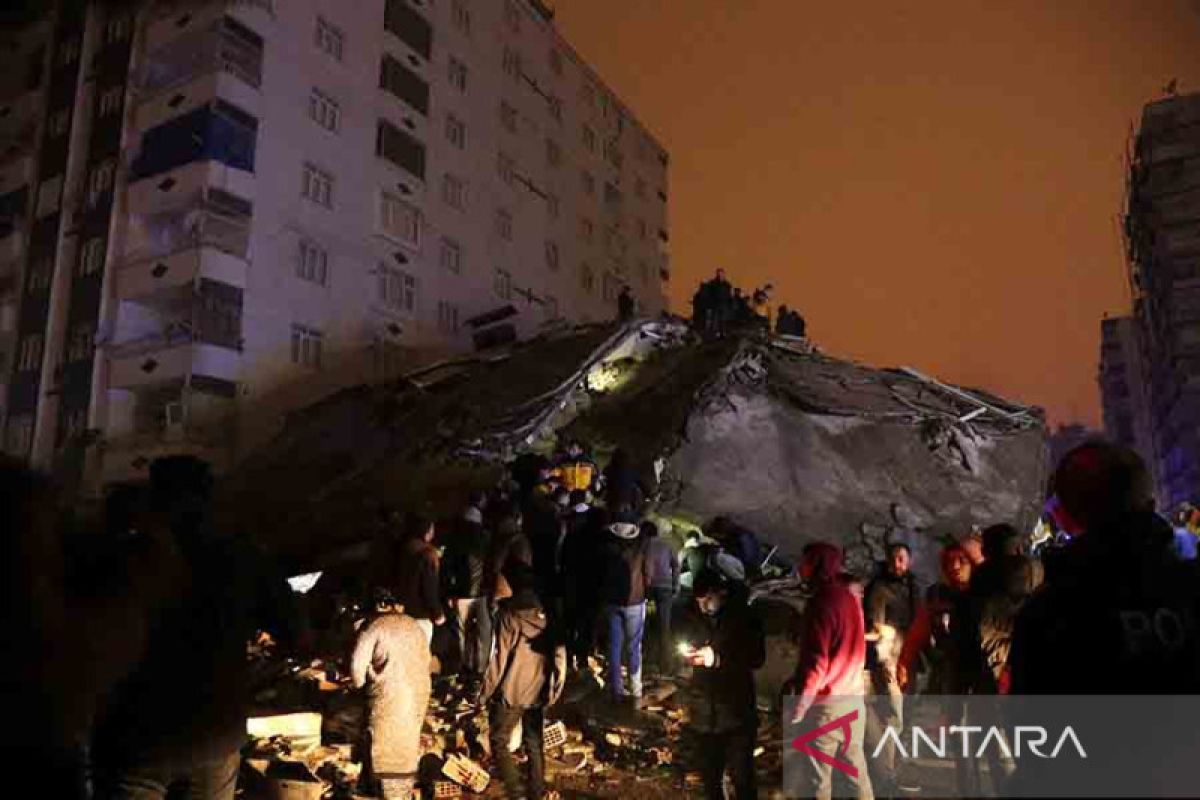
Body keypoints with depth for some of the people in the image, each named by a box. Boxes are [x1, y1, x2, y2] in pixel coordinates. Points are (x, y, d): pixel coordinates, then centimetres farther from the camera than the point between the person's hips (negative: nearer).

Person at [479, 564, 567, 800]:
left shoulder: (508, 614, -15)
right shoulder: (547, 613, -2)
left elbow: (500, 658, -15)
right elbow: (560, 655, 1)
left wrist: (485, 692, -5)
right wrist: (554, 689, 13)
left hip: (510, 692, -4)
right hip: (538, 693, 5)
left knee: (499, 743, 11)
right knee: (534, 744, 17)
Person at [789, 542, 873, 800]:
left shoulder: (821, 601, -16)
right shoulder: (850, 597, 9)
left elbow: (816, 660, -20)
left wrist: (800, 702, -13)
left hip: (826, 701, -8)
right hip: (853, 696, 8)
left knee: (815, 778, 0)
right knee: (854, 771, 13)